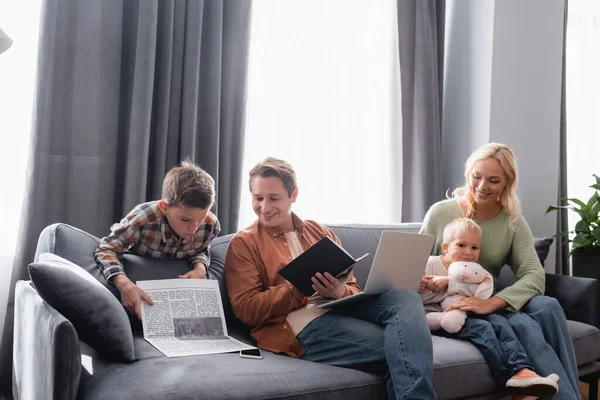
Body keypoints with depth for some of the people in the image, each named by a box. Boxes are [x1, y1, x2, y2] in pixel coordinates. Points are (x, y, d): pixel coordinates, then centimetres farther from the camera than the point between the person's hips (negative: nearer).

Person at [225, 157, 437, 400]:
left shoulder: (320, 232, 21)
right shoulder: (244, 243, 8)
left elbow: (353, 291, 16)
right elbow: (246, 309, -3)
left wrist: (338, 291, -11)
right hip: (301, 324, -5)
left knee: (404, 297, -26)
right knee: (394, 347, -29)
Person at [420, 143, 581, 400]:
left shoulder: (514, 222, 4)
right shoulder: (440, 213, -4)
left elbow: (535, 276, -10)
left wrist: (492, 302, -27)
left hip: (491, 305, 4)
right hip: (451, 308, -4)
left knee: (547, 307, -27)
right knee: (525, 327, -30)